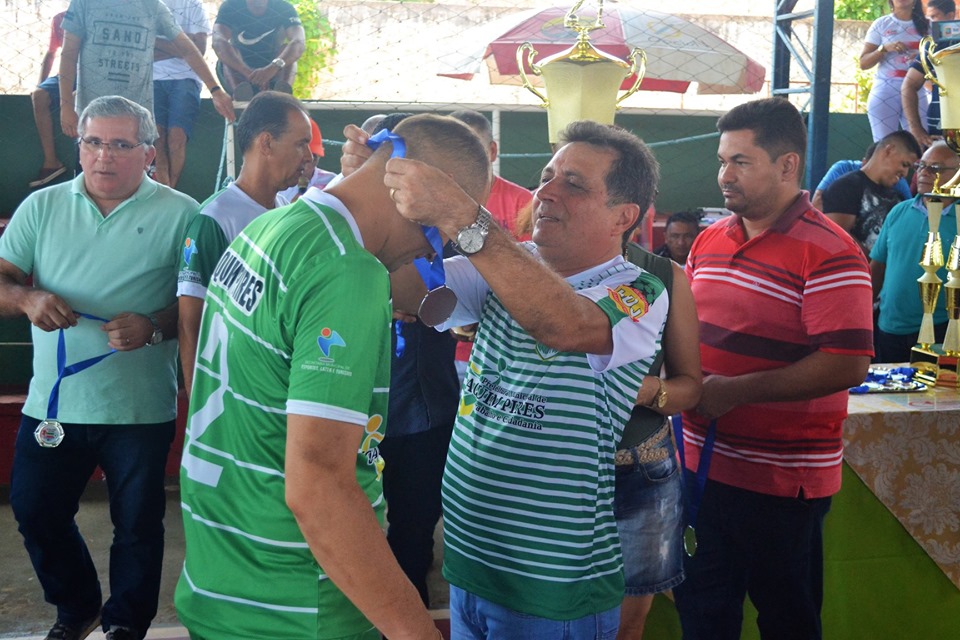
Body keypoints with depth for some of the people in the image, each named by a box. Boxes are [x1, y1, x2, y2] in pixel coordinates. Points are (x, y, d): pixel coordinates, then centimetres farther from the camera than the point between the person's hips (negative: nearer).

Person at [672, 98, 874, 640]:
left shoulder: (828, 254, -16)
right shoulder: (710, 241, 8)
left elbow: (848, 366, -23)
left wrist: (735, 390, -22)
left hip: (782, 479, -7)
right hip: (701, 460, 7)